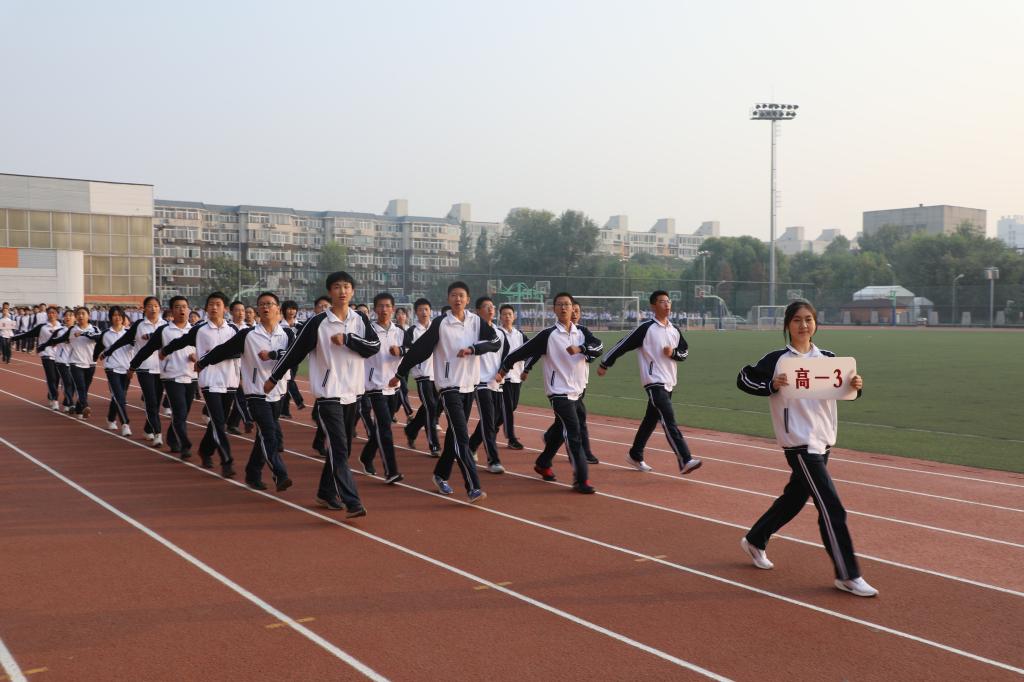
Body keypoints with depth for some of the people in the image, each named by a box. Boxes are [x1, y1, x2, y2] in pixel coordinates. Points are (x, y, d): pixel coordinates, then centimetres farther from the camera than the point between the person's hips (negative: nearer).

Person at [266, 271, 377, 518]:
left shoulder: (360, 319, 6)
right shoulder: (318, 322, -7)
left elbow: (375, 346, -4)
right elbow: (295, 351, -1)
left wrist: (347, 339, -15)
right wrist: (274, 378, 5)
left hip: (353, 392, 5)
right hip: (328, 393, -5)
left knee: (337, 446, 14)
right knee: (339, 447, -12)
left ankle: (326, 493, 30)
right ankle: (352, 503, -15)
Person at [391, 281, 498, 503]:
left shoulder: (476, 321, 4)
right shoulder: (440, 323, -8)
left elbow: (496, 342, -6)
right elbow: (419, 349, -6)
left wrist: (472, 348, -20)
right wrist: (400, 374, -2)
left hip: (469, 385, 5)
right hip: (449, 386, -5)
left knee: (454, 434, 16)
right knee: (461, 437, -12)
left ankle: (441, 474, 34)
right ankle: (473, 487, -15)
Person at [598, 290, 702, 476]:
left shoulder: (674, 330, 10)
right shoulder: (646, 328, -11)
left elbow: (685, 351, 17)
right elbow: (623, 345, -8)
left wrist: (673, 352, -5)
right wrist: (605, 364, -6)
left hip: (668, 383, 8)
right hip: (654, 382, -8)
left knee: (651, 420, 16)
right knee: (669, 419, -17)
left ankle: (635, 456, 31)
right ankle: (685, 461, -24)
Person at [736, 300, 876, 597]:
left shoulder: (828, 358, 6)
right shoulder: (777, 359, -8)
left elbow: (847, 389, 9)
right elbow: (743, 379, -5)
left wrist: (856, 385, -14)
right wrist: (772, 386, -21)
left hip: (824, 441, 7)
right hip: (799, 443, -7)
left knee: (795, 497, 20)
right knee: (831, 507, -10)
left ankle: (755, 540, 41)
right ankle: (847, 575, 1)